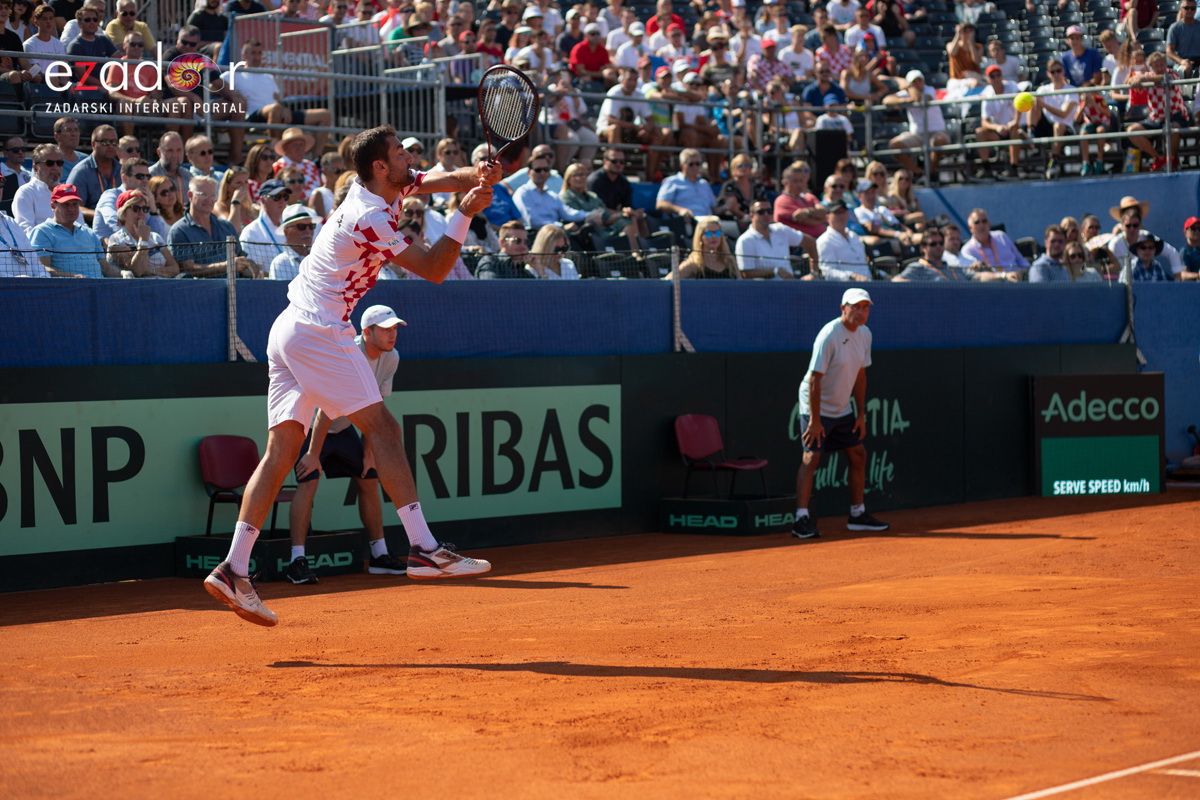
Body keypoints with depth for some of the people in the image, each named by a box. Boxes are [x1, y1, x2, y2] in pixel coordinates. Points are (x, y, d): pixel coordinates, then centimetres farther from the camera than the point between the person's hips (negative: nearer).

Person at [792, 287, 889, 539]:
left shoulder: (865, 334, 2)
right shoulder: (829, 336, -22)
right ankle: (802, 519, -15)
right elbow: (814, 379, -23)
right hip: (816, 407, -8)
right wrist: (814, 420, -25)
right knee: (812, 457, -15)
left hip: (843, 410, 8)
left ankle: (858, 515, 22)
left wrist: (861, 414, 9)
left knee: (858, 455, 10)